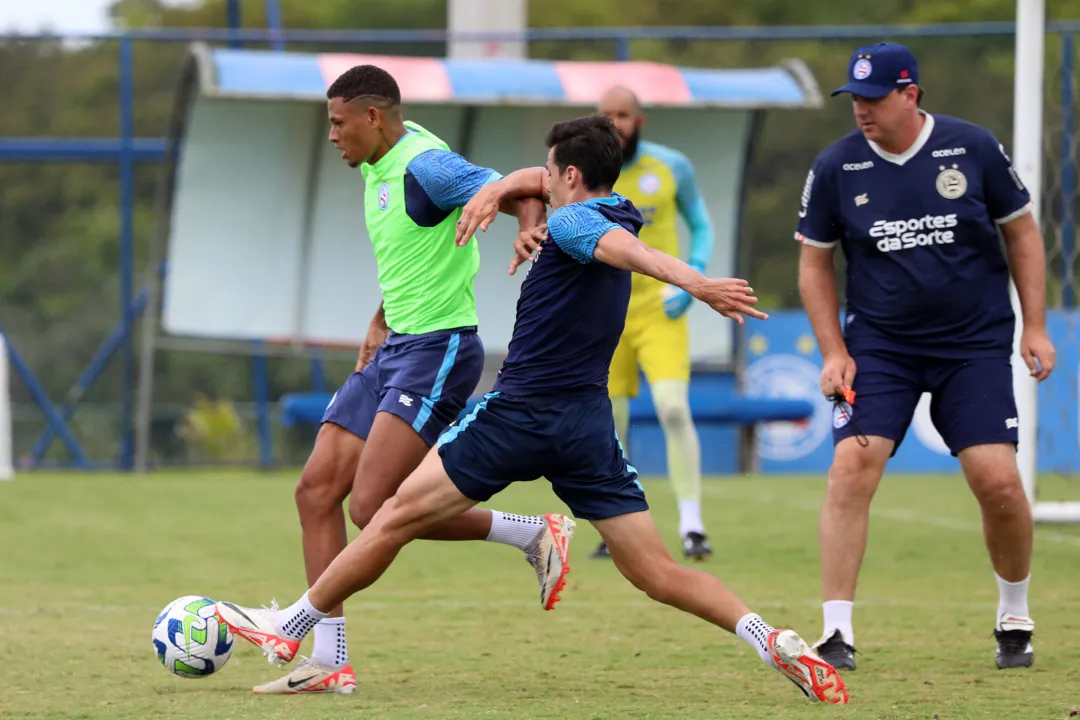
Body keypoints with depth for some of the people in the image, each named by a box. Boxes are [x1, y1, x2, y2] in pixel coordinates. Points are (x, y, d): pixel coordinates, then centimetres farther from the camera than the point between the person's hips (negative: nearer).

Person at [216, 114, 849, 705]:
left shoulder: (572, 223, -11)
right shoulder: (618, 214, 14)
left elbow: (631, 250, -32)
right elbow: (539, 181, 29)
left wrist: (697, 285, -50)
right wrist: (494, 192, 8)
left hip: (520, 413, -7)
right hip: (590, 424, 7)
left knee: (398, 517, 6)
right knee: (659, 574, 0)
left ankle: (288, 631, 14)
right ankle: (770, 640, -19)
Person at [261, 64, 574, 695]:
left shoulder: (425, 165, -16)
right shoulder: (377, 168, 14)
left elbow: (521, 193, -24)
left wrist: (534, 239, -44)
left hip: (439, 350, -10)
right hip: (394, 351, 10)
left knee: (372, 508, -18)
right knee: (317, 490, 2)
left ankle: (534, 535, -3)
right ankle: (330, 664, 4)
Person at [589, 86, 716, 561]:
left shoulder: (672, 167, -2)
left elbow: (701, 226, 9)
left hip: (660, 312, -2)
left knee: (674, 411, -19)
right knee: (610, 428, 4)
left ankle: (692, 528, -16)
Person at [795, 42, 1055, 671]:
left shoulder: (973, 148, -6)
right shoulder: (836, 166, -4)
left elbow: (1022, 232, 6)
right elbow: (815, 261, 8)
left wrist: (1035, 327, 1)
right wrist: (834, 352, 1)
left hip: (976, 344, -1)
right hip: (879, 347, 1)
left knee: (998, 479, -10)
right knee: (851, 470, -16)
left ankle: (1015, 619, 15)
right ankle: (837, 635, -11)